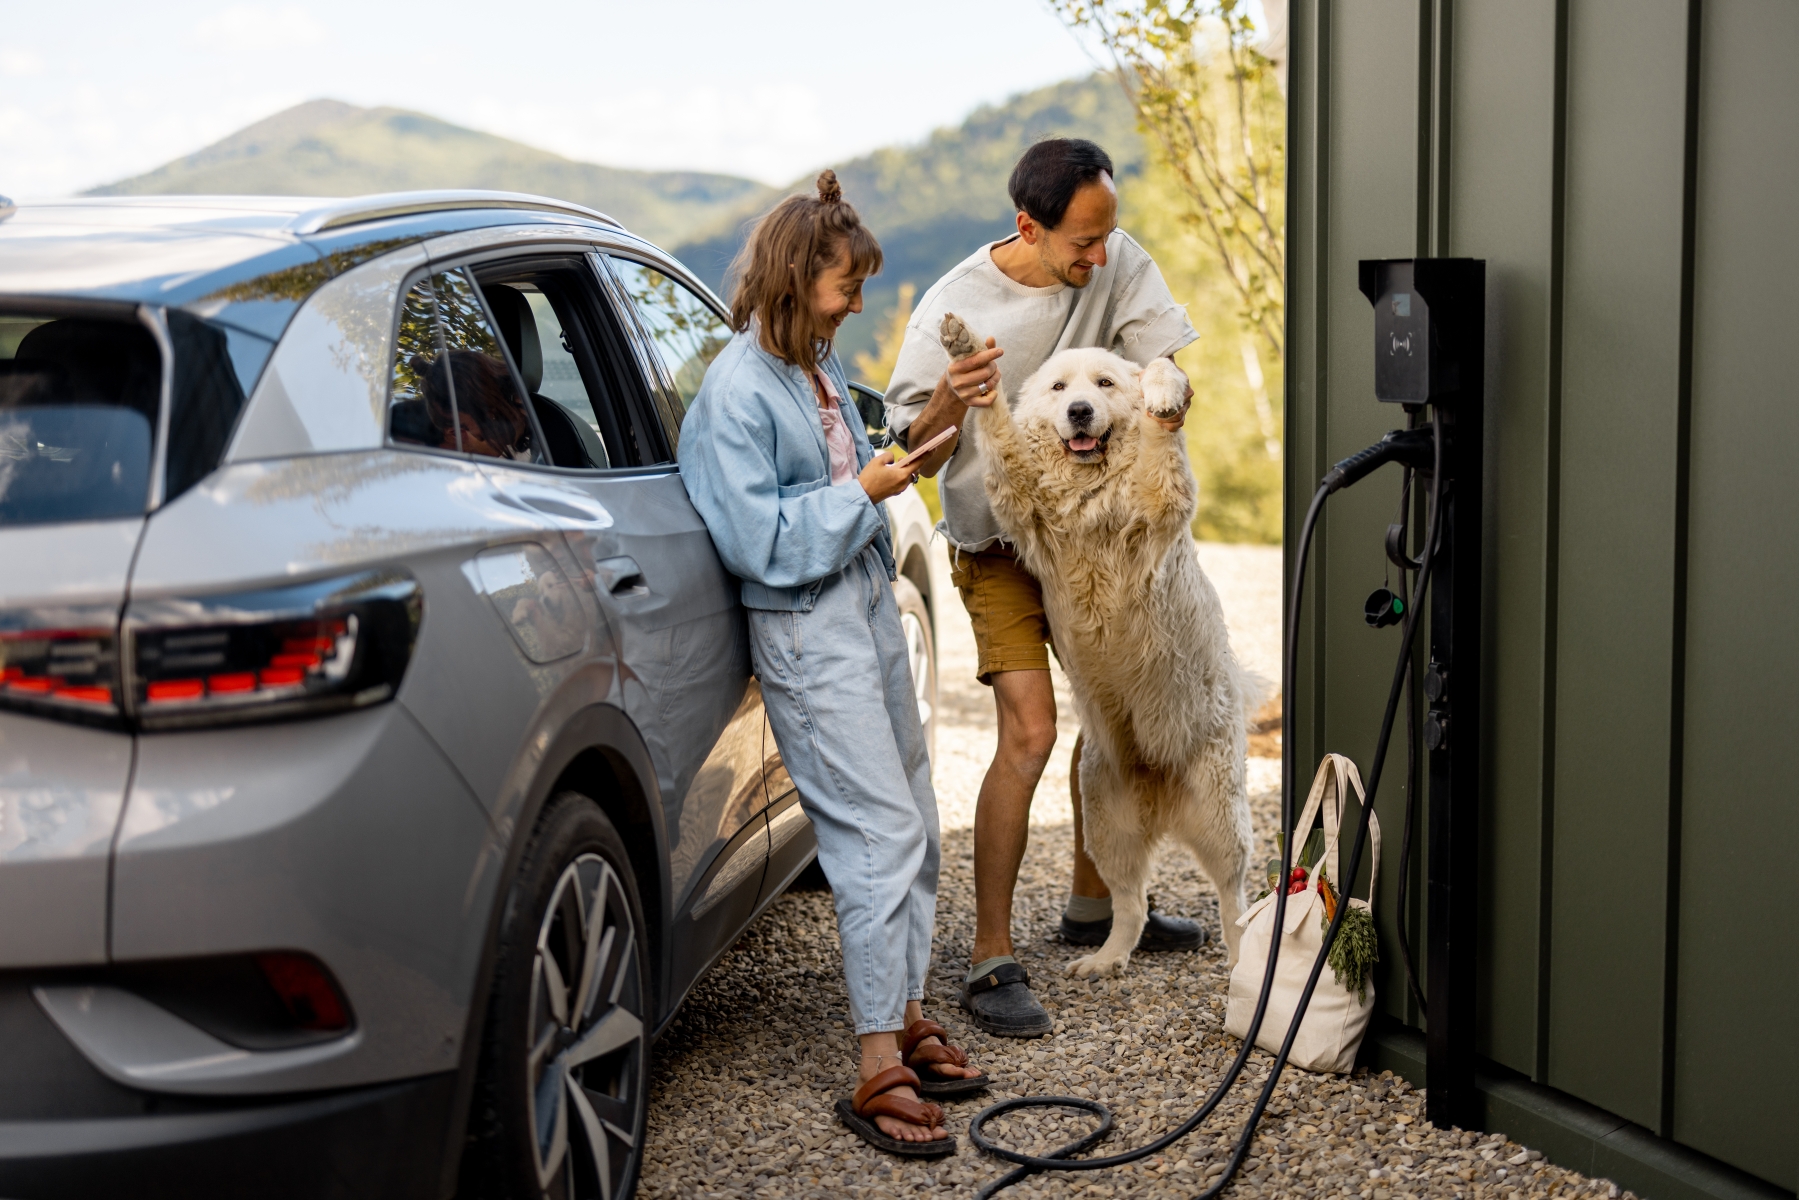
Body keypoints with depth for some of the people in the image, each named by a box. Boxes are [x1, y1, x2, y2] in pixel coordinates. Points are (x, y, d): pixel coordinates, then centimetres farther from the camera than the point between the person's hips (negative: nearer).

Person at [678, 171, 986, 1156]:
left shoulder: (817, 366, 11)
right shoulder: (737, 389, -16)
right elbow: (757, 538, -20)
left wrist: (901, 452, 13)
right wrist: (860, 494, -16)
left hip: (867, 606, 9)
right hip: (806, 632, -9)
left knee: (912, 823, 14)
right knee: (879, 834, -10)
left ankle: (905, 1014, 28)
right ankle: (877, 1071, -4)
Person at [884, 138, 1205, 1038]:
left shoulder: (1119, 264, -12)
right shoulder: (953, 308, -22)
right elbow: (917, 457, -17)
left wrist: (1147, 419, -32)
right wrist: (952, 402, -38)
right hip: (998, 547, -5)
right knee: (1030, 735, -18)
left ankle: (1092, 904, 36)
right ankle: (991, 960, -12)